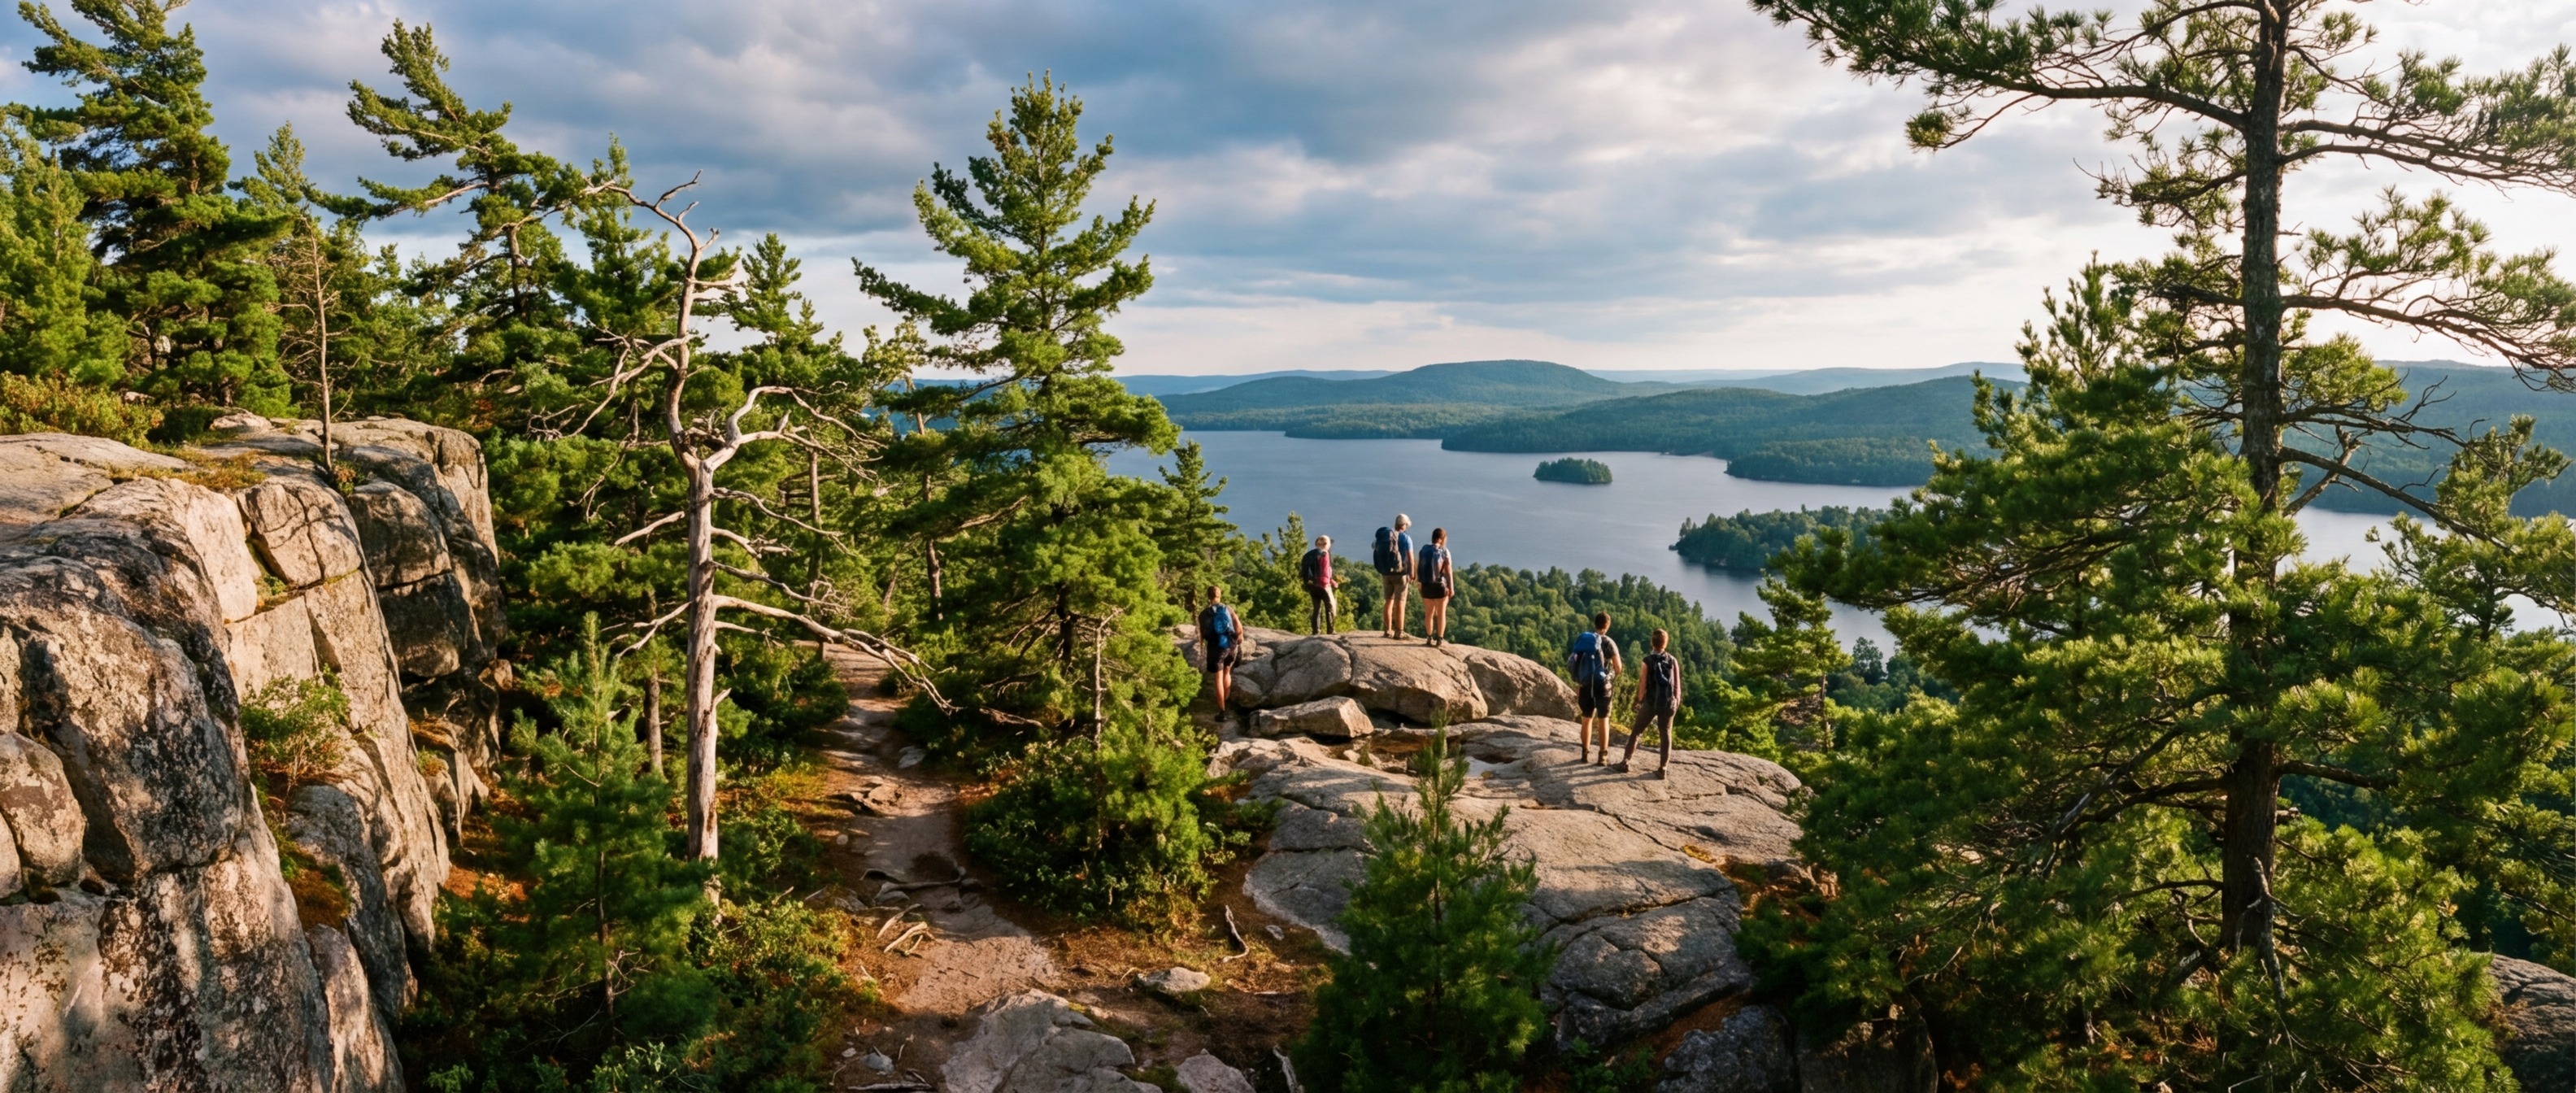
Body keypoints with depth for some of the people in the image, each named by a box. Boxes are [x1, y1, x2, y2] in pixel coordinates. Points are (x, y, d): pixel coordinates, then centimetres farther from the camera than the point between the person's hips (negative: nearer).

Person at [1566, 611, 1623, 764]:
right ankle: (1603, 755, 6)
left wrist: (1578, 684, 13)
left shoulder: (1582, 640, 3)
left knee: (1587, 718, 15)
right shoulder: (1608, 642, -10)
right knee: (1603, 720, 6)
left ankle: (1585, 753, 18)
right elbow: (1618, 667, -7)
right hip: (1602, 684, -4)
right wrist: (1613, 676, 16)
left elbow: (1575, 664, 4)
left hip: (1585, 684, 4)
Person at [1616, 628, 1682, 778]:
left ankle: (1625, 763, 9)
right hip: (1668, 704, 2)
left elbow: (1643, 684, -7)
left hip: (1651, 703, -2)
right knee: (1666, 735, 9)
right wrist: (1677, 703, 11)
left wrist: (1639, 701, 8)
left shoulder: (1647, 661, -8)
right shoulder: (1673, 661, -1)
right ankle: (1662, 769, 7)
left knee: (1636, 732, 9)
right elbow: (1677, 685, 1)